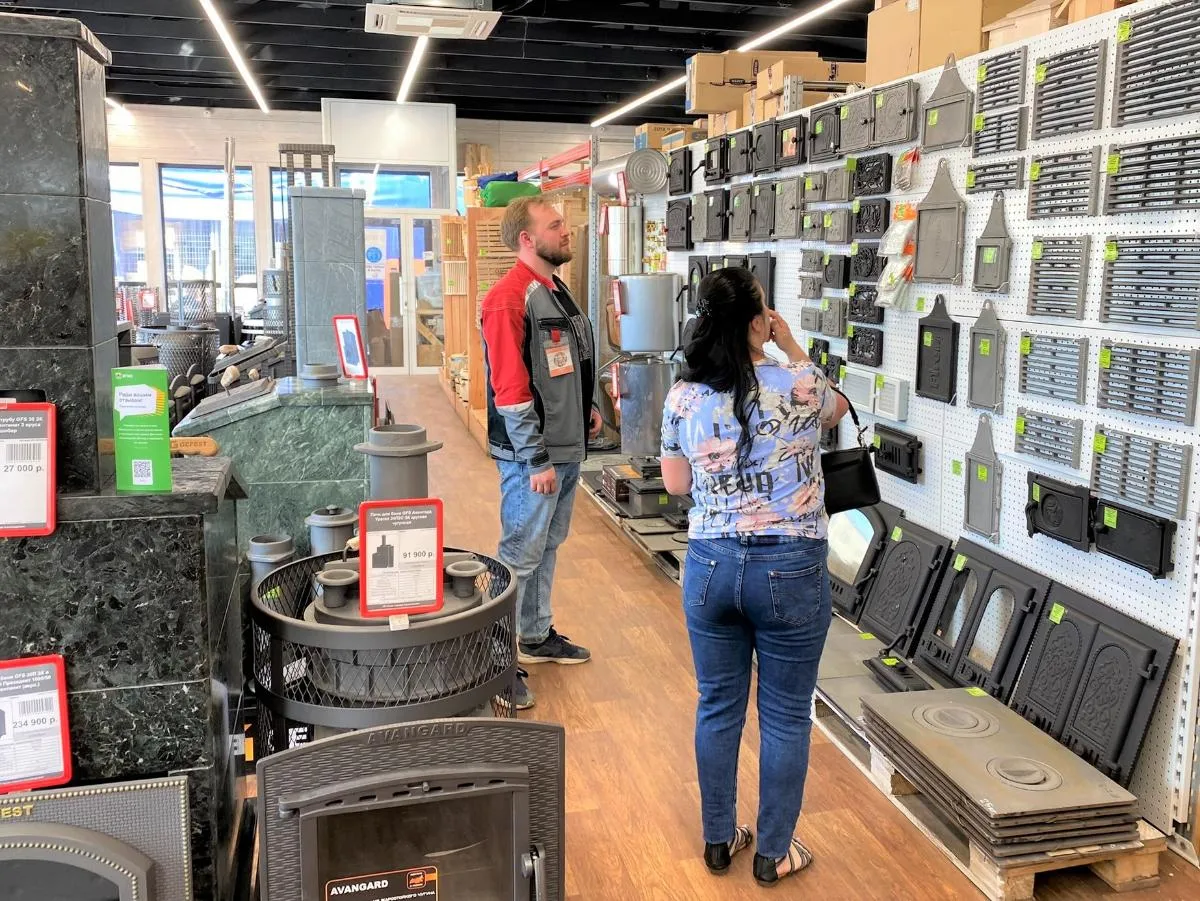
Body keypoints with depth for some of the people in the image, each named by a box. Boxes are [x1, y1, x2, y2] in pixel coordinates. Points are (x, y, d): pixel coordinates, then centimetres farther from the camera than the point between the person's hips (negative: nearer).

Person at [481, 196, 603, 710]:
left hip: (567, 448, 9)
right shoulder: (510, 299, -18)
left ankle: (536, 636, 34)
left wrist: (587, 408, 14)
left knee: (547, 546, 19)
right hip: (533, 455, -9)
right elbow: (510, 389, -22)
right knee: (520, 555, -3)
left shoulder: (555, 290, 13)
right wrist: (537, 461, -21)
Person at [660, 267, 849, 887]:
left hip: (710, 565, 3)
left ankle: (718, 840, 31)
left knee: (719, 707, 17)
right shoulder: (798, 385, -12)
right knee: (785, 716, 12)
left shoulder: (683, 396, -4)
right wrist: (796, 352, 14)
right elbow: (838, 408, 12)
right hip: (790, 569, -3)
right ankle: (774, 852, 25)